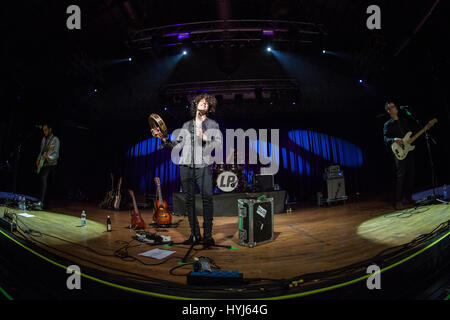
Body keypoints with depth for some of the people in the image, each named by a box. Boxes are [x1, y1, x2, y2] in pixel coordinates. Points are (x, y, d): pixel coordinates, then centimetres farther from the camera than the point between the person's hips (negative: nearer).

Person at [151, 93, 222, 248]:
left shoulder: (212, 124, 14)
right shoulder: (186, 125, 23)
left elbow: (219, 142, 0)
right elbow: (175, 144, 19)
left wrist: (204, 138, -14)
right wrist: (162, 138, 4)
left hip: (203, 165, -3)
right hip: (186, 165, 3)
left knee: (207, 199, -14)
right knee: (189, 200, 2)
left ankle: (208, 235, -9)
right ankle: (195, 235, 9)